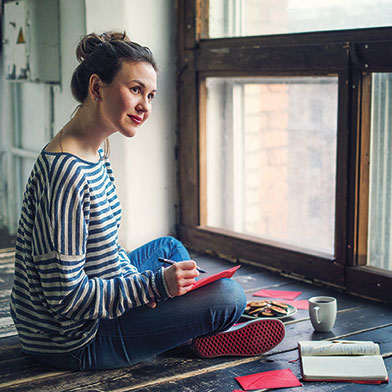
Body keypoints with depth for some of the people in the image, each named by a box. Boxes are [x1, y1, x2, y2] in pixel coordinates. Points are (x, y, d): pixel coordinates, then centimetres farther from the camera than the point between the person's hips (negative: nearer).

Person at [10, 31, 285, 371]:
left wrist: (135, 280, -4)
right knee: (229, 294, -14)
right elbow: (67, 299, -28)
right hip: (75, 341, -11)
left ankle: (208, 333, 22)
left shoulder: (96, 151, 4)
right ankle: (207, 339, 17)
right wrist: (155, 285, -24)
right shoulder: (66, 173, -28)